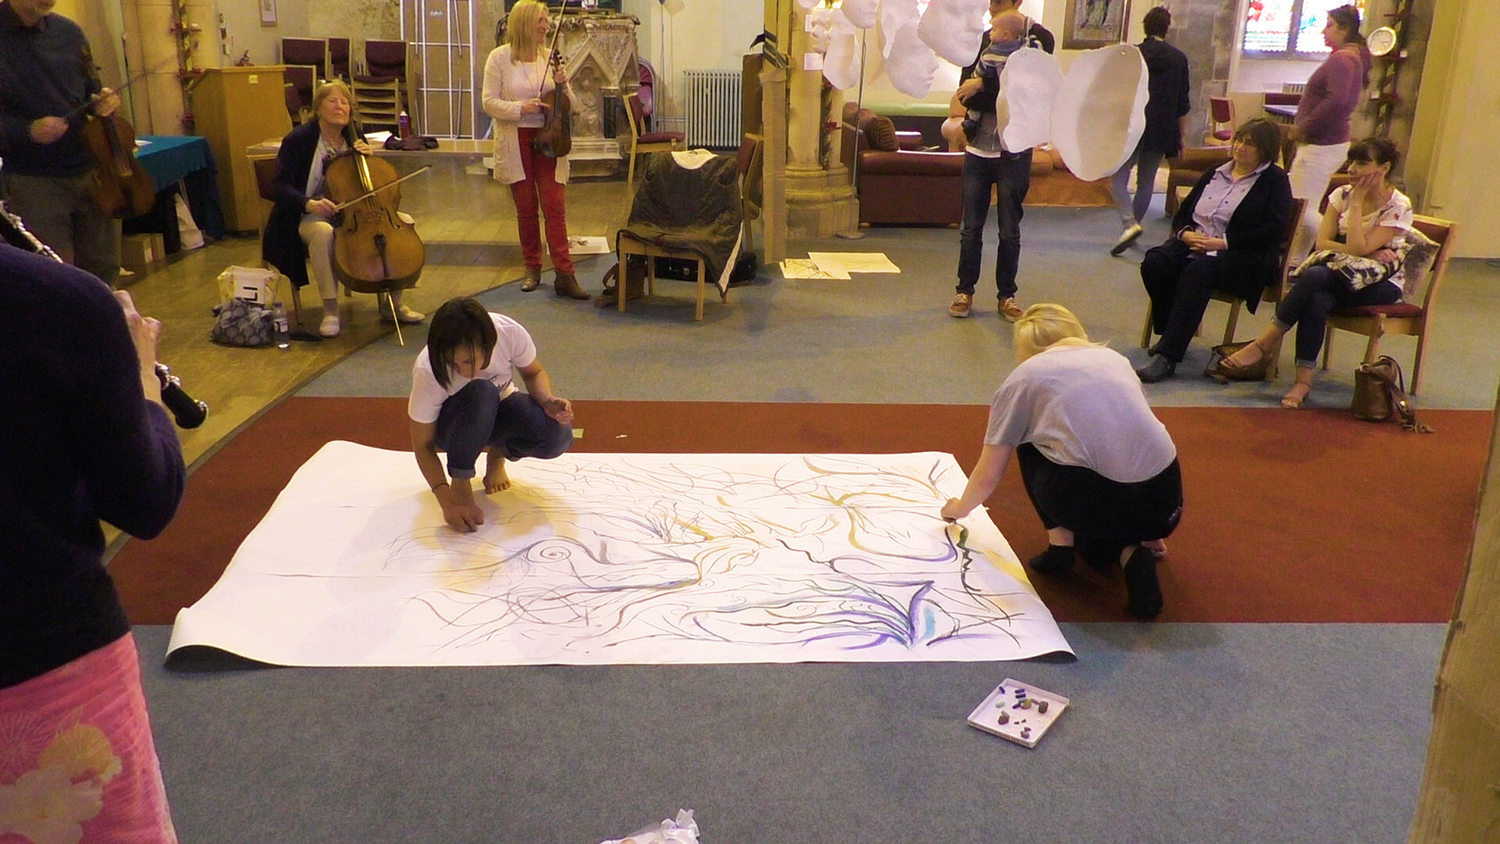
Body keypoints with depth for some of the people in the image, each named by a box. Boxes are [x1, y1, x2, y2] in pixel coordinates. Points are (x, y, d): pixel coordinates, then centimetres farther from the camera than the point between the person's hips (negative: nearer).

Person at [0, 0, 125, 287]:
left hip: (91, 172, 5)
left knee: (104, 272, 11)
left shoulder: (68, 32, 6)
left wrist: (102, 101, -2)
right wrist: (27, 131, -25)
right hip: (34, 182, -4)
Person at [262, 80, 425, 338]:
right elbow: (282, 186, -14)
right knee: (323, 232, -40)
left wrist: (368, 157, -6)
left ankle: (394, 303, -7)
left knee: (403, 222, -16)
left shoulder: (354, 138, 8)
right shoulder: (298, 140, -7)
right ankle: (330, 312, -29)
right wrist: (310, 204, -33)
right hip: (311, 217, -5)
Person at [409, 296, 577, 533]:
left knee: (557, 437, -27)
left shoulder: (510, 333, -30)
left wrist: (549, 401, -29)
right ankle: (460, 482, -17)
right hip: (452, 424, -3)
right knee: (480, 394, -38)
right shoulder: (428, 372, -34)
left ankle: (497, 454, 6)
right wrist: (447, 500, -34)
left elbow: (534, 373, -8)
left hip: (499, 410, 3)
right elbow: (423, 445, -23)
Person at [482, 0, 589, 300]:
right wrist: (520, 108, -21)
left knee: (555, 207, -5)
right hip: (515, 142, -1)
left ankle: (564, 275, -6)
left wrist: (563, 86, -13)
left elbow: (571, 105, 7)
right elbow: (489, 102, -6)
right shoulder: (499, 57, -3)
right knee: (526, 208, 8)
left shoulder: (551, 57, 3)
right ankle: (532, 268, 22)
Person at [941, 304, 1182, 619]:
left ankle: (1060, 546, 15)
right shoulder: (1113, 357, 22)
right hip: (1164, 508, 4)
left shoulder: (1024, 377, 10)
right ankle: (1128, 552, 7)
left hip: (1096, 506, -4)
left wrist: (960, 508, 36)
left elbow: (988, 477, 15)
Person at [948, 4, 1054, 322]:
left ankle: (1006, 295, 17)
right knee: (971, 227, 7)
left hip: (1015, 151, -2)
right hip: (979, 148, 2)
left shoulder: (1039, 38, -4)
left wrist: (986, 86, -20)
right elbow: (968, 97, -7)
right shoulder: (979, 40, 4)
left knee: (1010, 230, 5)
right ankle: (964, 291, 18)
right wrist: (1009, 93, -19)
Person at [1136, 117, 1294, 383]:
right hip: (1194, 244, 5)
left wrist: (1223, 242, -16)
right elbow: (1183, 211, 21)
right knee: (1154, 263, -27)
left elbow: (1274, 230, -9)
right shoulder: (1216, 173, 22)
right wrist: (1185, 233, -4)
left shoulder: (1275, 180, 5)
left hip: (1244, 258, -5)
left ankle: (1167, 356, -43)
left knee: (1198, 271, -38)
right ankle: (1169, 334, -6)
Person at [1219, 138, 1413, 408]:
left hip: (1380, 286, -4)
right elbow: (1322, 243, -4)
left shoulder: (1399, 207, -8)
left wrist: (1356, 204, -15)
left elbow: (1357, 248, -20)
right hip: (1338, 277, 4)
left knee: (1315, 277, -35)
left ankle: (1264, 344, -29)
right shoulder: (1342, 194, 6)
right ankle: (1303, 380, -35)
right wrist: (1367, 253, -15)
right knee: (1318, 299, -36)